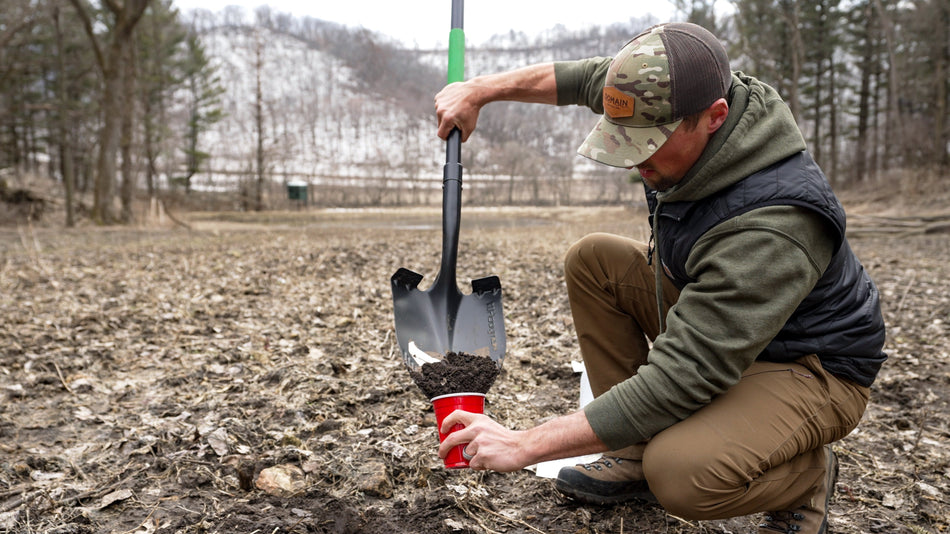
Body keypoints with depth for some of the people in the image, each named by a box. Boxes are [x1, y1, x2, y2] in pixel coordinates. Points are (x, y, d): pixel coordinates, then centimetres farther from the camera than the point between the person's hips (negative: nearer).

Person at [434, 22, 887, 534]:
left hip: (809, 367, -8)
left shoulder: (773, 224, -38)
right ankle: (638, 453, 2)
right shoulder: (679, 106, -14)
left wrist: (525, 444, -36)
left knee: (682, 476, -34)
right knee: (592, 260, -3)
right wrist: (480, 90, 2)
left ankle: (807, 472, 2)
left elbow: (679, 381, -38)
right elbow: (584, 77, 5)